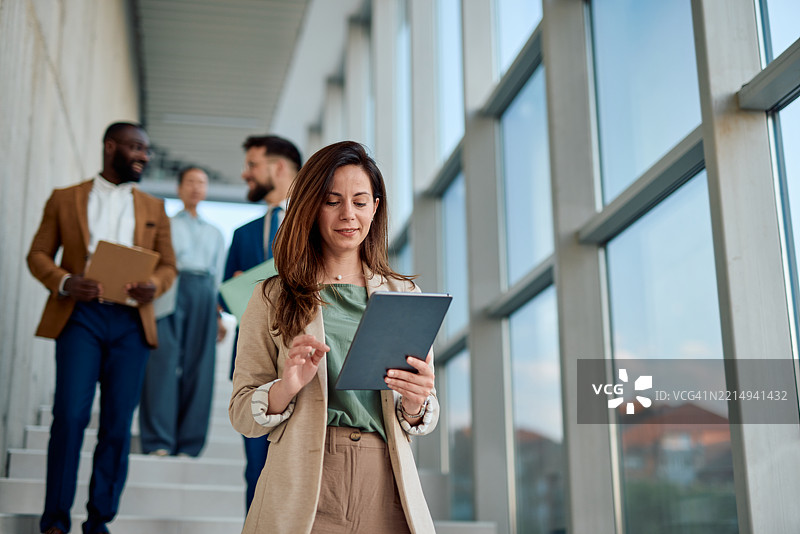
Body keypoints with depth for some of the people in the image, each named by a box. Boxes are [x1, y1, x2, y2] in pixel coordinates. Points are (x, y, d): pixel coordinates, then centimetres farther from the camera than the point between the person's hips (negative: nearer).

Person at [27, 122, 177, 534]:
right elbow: (38, 254, 9)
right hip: (81, 315, -2)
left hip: (131, 322, 2)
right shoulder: (64, 199, 12)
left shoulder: (154, 208, 18)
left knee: (118, 423, 0)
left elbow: (168, 264, 15)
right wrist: (64, 282, -11)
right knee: (70, 414, -10)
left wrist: (154, 285, -8)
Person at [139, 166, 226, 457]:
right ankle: (158, 442, -13)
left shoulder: (215, 234, 28)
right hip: (169, 292, -2)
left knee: (199, 367, -5)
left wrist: (220, 315, 12)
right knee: (164, 362, -14)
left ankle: (189, 445, -3)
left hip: (204, 294, 3)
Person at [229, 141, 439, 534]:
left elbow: (423, 421, 10)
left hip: (386, 494, 2)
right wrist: (287, 386, -17)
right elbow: (242, 415, 2)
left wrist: (415, 404, -12)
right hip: (302, 495, -1)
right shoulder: (272, 299, 4)